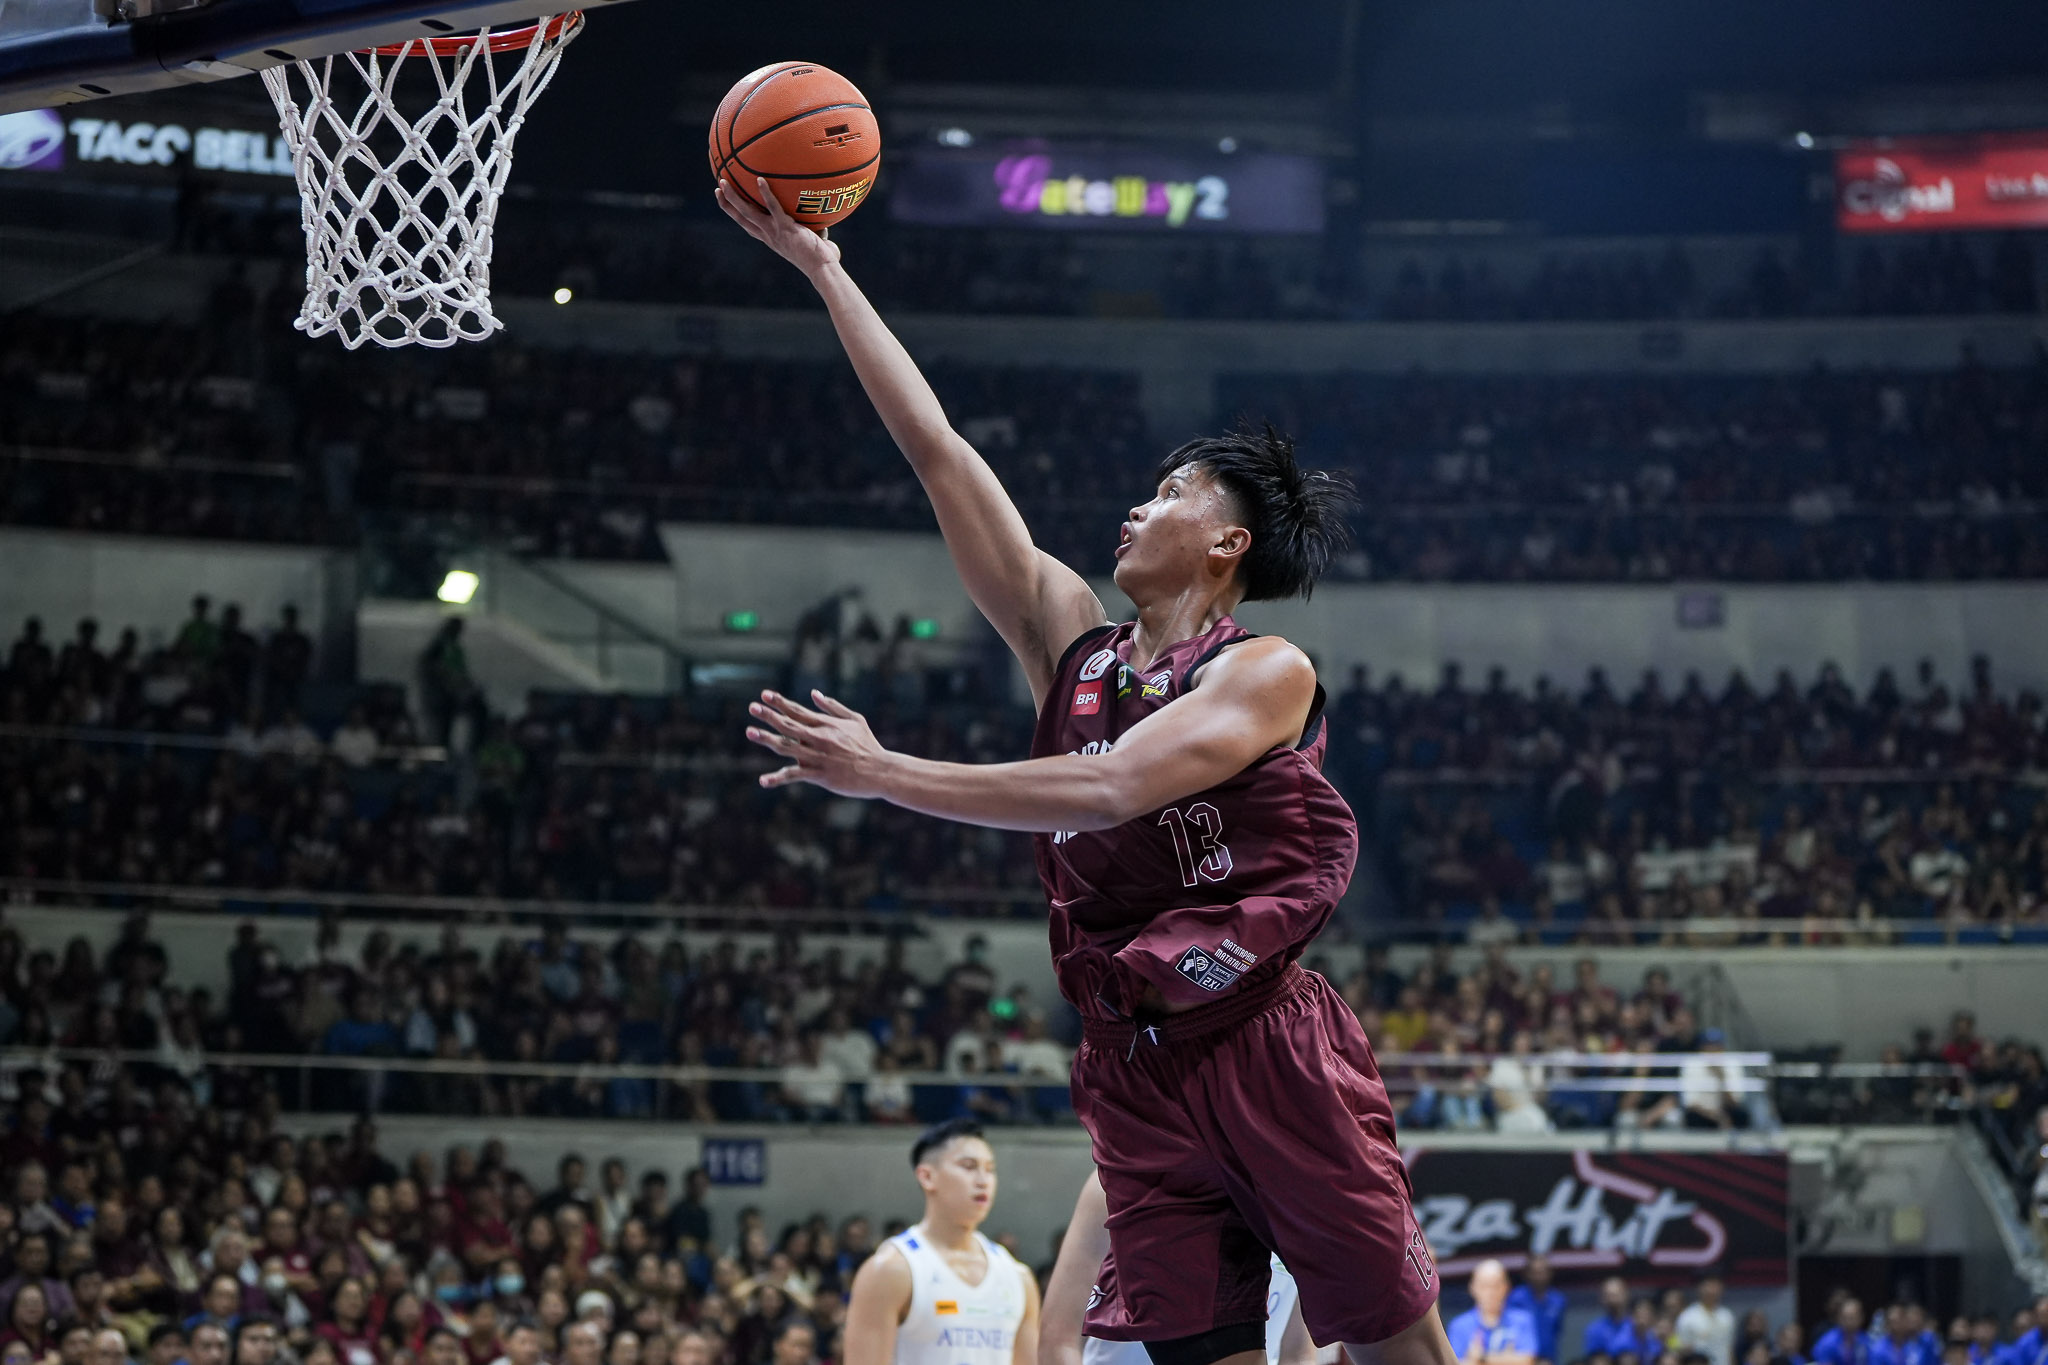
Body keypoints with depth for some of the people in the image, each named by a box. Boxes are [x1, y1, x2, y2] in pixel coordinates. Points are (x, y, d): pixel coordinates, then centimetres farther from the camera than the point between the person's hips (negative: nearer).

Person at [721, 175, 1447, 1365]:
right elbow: (937, 450, 9)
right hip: (1136, 1068, 5)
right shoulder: (1073, 646, 11)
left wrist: (883, 774, -22)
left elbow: (1109, 791, -21)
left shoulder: (1267, 673, -5)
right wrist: (823, 268, 8)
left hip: (1268, 1050, -5)